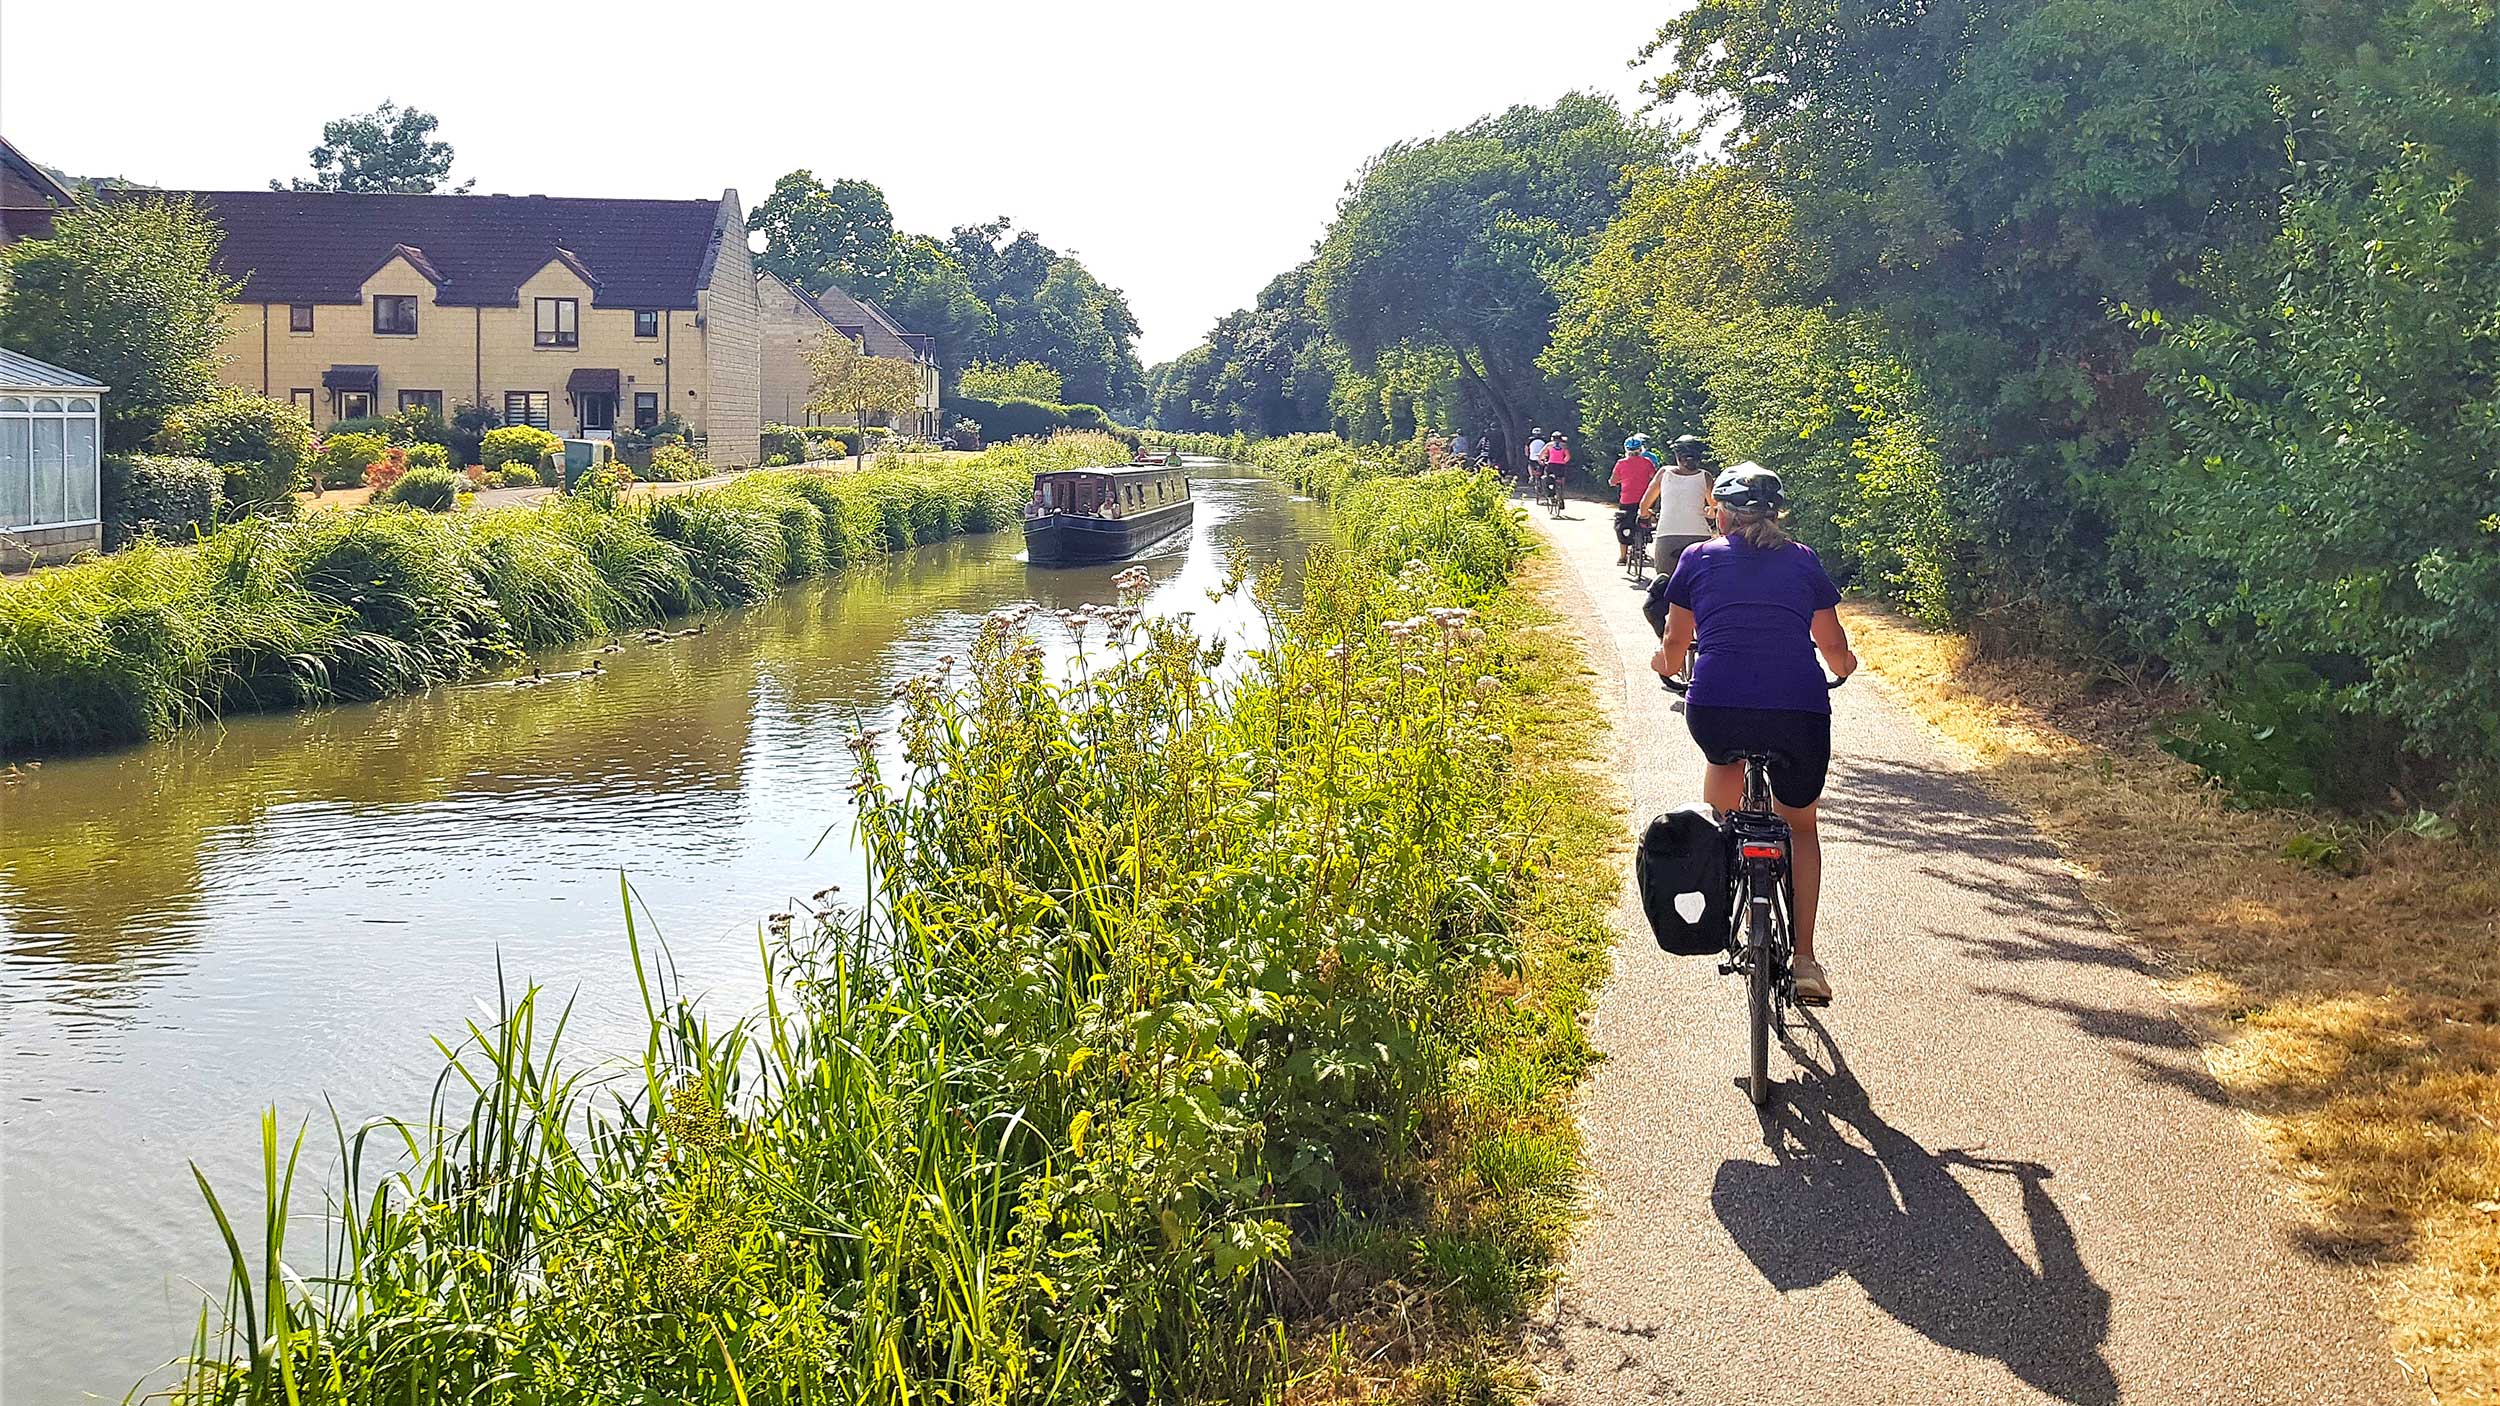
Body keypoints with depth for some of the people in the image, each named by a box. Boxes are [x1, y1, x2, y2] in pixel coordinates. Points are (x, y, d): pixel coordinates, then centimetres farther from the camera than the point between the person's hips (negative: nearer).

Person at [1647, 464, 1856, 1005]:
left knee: (1724, 757, 38)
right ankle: (1804, 958, 15)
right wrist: (1845, 667, 49)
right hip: (1800, 711, 1)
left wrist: (1666, 666, 47)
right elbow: (1835, 648, 25)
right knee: (1799, 825, 22)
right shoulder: (1803, 560, 17)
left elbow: (1674, 643, 24)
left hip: (1715, 709, 0)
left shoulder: (1699, 559, 15)